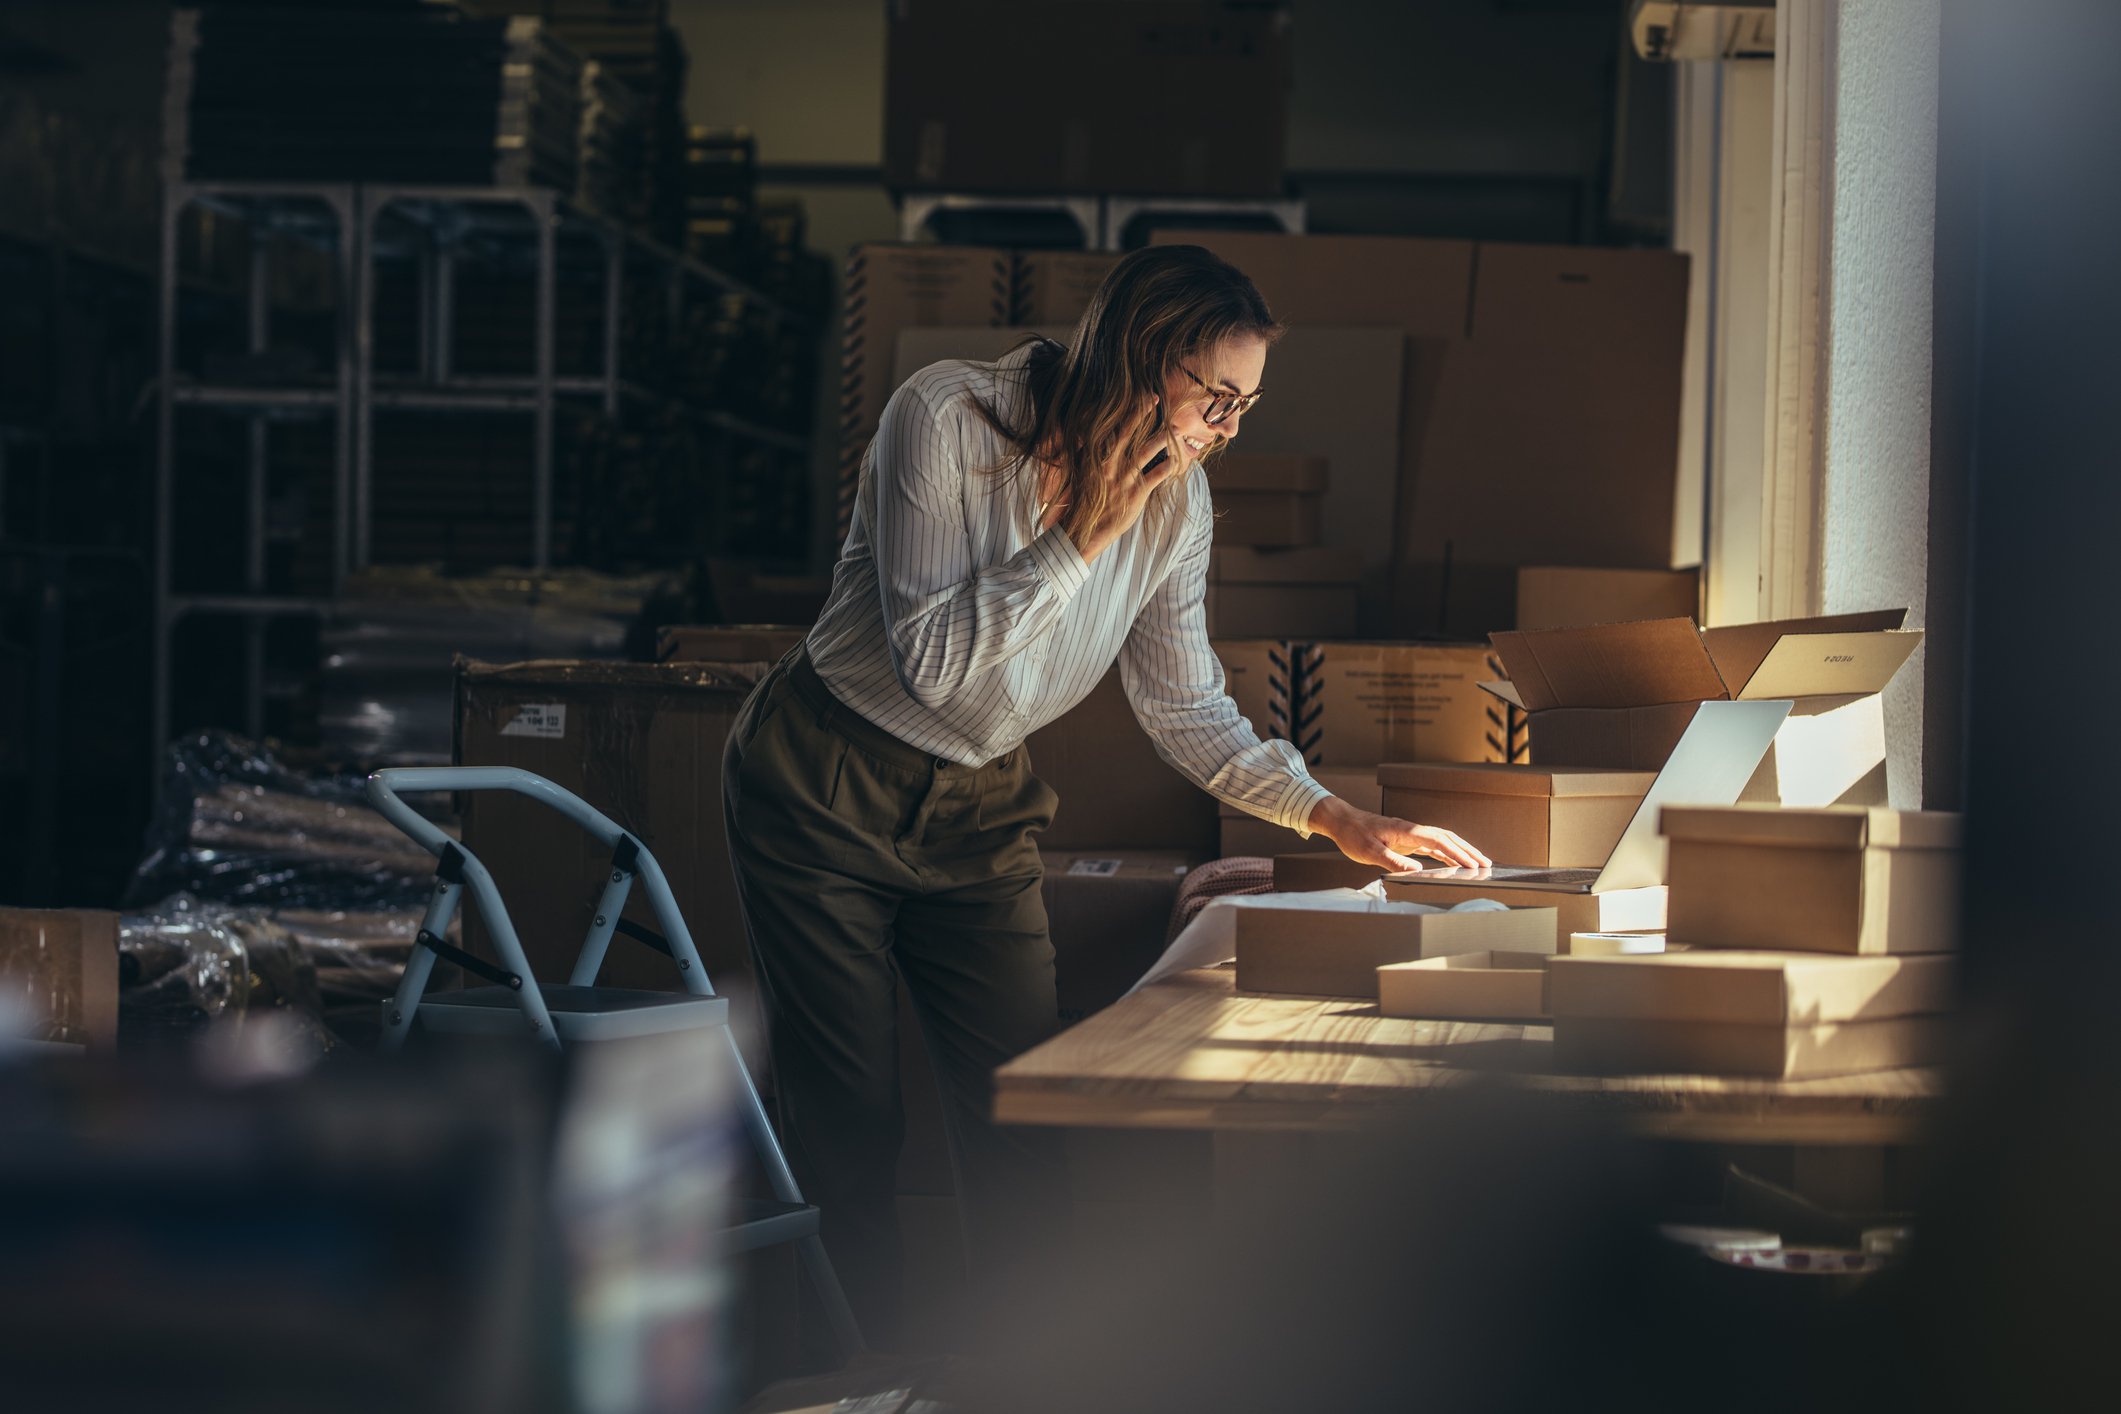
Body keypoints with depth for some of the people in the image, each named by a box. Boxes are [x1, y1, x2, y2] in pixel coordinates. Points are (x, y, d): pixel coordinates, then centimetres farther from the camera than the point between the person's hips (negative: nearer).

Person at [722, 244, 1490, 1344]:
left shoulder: (1176, 500, -6)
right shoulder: (944, 419, -23)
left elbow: (1186, 708, 2)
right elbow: (931, 661, -26)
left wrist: (1332, 817, -8)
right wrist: (1080, 540, -28)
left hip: (978, 806, 5)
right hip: (824, 789, -5)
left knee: (1022, 1119, -3)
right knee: (852, 1130, -1)